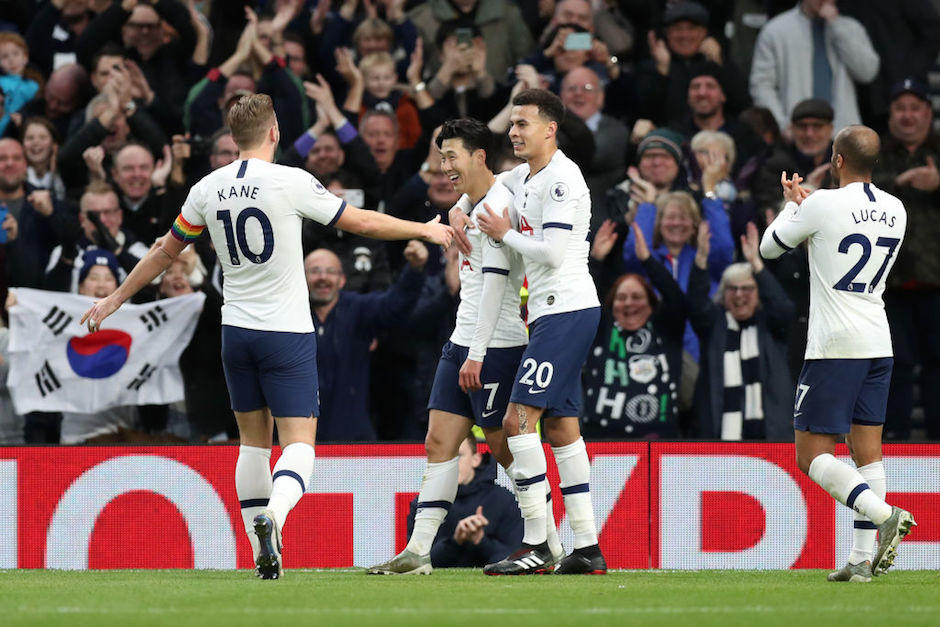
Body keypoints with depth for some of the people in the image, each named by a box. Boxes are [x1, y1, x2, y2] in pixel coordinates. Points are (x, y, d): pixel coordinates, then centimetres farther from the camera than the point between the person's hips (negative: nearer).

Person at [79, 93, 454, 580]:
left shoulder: (208, 189, 2)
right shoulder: (291, 182, -11)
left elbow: (165, 252, 12)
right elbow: (362, 222, -5)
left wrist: (116, 299, 25)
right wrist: (426, 230, 10)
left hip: (236, 333, 5)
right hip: (287, 333, -5)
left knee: (254, 443, 15)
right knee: (299, 443, -5)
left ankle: (263, 556, 15)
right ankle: (272, 515, -33)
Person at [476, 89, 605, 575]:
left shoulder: (561, 179, -13)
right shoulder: (521, 178, 16)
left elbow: (552, 251, -20)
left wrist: (504, 234, -6)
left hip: (566, 310, -10)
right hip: (550, 312, 10)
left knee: (520, 418, -14)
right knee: (560, 425, 8)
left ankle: (536, 545, -15)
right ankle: (587, 548, 8)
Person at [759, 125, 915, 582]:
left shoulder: (822, 205, -11)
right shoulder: (895, 211, 8)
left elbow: (769, 247, 4)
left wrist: (792, 204, 20)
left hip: (834, 347, -6)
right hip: (878, 344, 6)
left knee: (812, 455, -3)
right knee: (867, 450, 8)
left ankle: (884, 515, -23)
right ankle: (863, 558, 3)